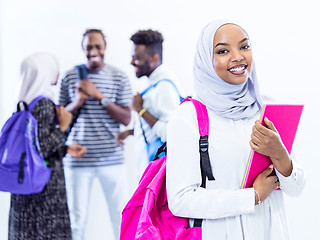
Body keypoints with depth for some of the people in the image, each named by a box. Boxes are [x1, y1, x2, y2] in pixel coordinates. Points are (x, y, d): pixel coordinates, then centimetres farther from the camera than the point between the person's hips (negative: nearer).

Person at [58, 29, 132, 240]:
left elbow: (126, 119, -3)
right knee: (77, 217, 4)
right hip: (77, 159, 0)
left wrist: (100, 96, -14)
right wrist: (77, 102, -12)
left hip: (111, 159, 0)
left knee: (121, 215, 4)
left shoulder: (119, 78, 2)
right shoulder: (70, 77, 4)